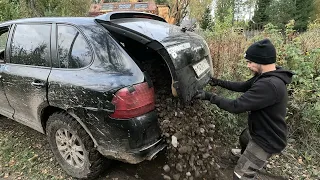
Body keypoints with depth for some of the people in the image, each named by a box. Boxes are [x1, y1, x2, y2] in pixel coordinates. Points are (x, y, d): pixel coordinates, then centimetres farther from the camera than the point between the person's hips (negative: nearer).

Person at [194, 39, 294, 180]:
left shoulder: (269, 85, -37)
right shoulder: (266, 76, -4)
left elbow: (236, 106, -36)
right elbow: (243, 86, 11)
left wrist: (209, 96, -27)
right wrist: (219, 82, 6)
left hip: (267, 139, -10)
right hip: (261, 130, 10)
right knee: (244, 138, 38)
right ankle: (246, 156, 69)